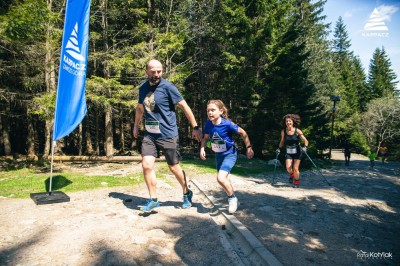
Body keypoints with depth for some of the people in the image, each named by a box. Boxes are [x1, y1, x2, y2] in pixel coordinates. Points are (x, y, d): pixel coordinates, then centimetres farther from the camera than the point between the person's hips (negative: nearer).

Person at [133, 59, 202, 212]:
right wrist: (136, 126, 30)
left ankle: (187, 194, 31)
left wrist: (195, 127, -9)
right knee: (146, 165, -7)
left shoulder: (167, 87, -11)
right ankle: (153, 199, 11)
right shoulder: (143, 88, 7)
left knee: (174, 168, 7)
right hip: (149, 135, 5)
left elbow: (184, 106, -9)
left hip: (168, 135, -5)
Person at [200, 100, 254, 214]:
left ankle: (232, 198, 5)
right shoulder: (208, 124, -11)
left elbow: (243, 133, -11)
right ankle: (233, 199, 43)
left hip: (230, 154, -6)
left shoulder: (227, 124, -24)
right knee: (222, 178, 18)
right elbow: (206, 138, 6)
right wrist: (202, 149, -10)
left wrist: (248, 147, -7)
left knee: (220, 178, -23)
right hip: (218, 155, 6)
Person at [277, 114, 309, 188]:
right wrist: (279, 148, 2)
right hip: (288, 152, 2)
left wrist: (305, 147, -27)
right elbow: (282, 141, 13)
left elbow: (305, 141, -10)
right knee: (288, 168, -12)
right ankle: (291, 174, 27)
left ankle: (297, 182, 24)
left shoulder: (297, 131, -12)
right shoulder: (283, 132, -4)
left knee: (295, 168, -4)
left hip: (297, 152, -2)